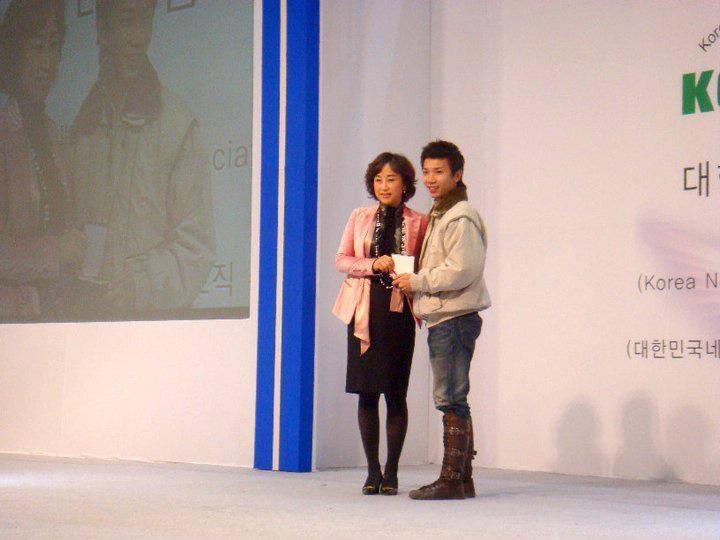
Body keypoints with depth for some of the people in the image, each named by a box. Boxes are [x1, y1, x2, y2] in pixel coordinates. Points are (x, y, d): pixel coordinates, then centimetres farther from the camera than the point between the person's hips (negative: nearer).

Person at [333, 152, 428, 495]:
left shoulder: (418, 223, 6)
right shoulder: (359, 217, 11)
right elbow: (341, 260, 7)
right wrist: (373, 264, -10)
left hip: (398, 312, -1)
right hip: (364, 312, 2)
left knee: (395, 393, 0)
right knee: (366, 392, 1)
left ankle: (391, 471, 9)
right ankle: (372, 470, 11)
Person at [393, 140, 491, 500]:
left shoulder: (460, 217, -12)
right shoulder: (440, 214, 20)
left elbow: (462, 270, -20)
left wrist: (417, 282, -12)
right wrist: (416, 282, 11)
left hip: (454, 318, -10)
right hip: (442, 318, 10)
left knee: (450, 398, -9)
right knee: (452, 399, 11)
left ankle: (452, 480, -7)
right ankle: (463, 478, 15)